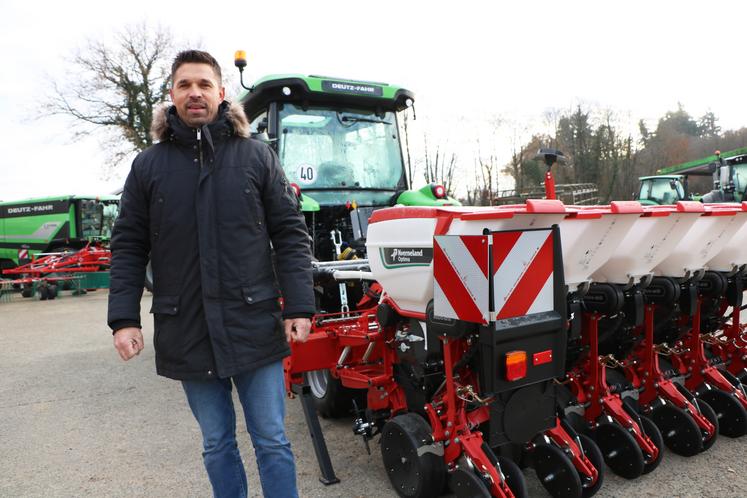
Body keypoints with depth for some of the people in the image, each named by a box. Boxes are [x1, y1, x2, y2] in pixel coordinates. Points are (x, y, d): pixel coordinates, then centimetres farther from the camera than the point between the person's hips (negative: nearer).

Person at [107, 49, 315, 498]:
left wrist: (299, 307, -8)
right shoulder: (148, 166, 6)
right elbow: (129, 247, 7)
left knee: (272, 441, 9)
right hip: (187, 334, 2)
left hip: (255, 327, -1)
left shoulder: (257, 156, 2)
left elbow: (291, 235, -1)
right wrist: (124, 317, -2)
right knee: (217, 444, 17)